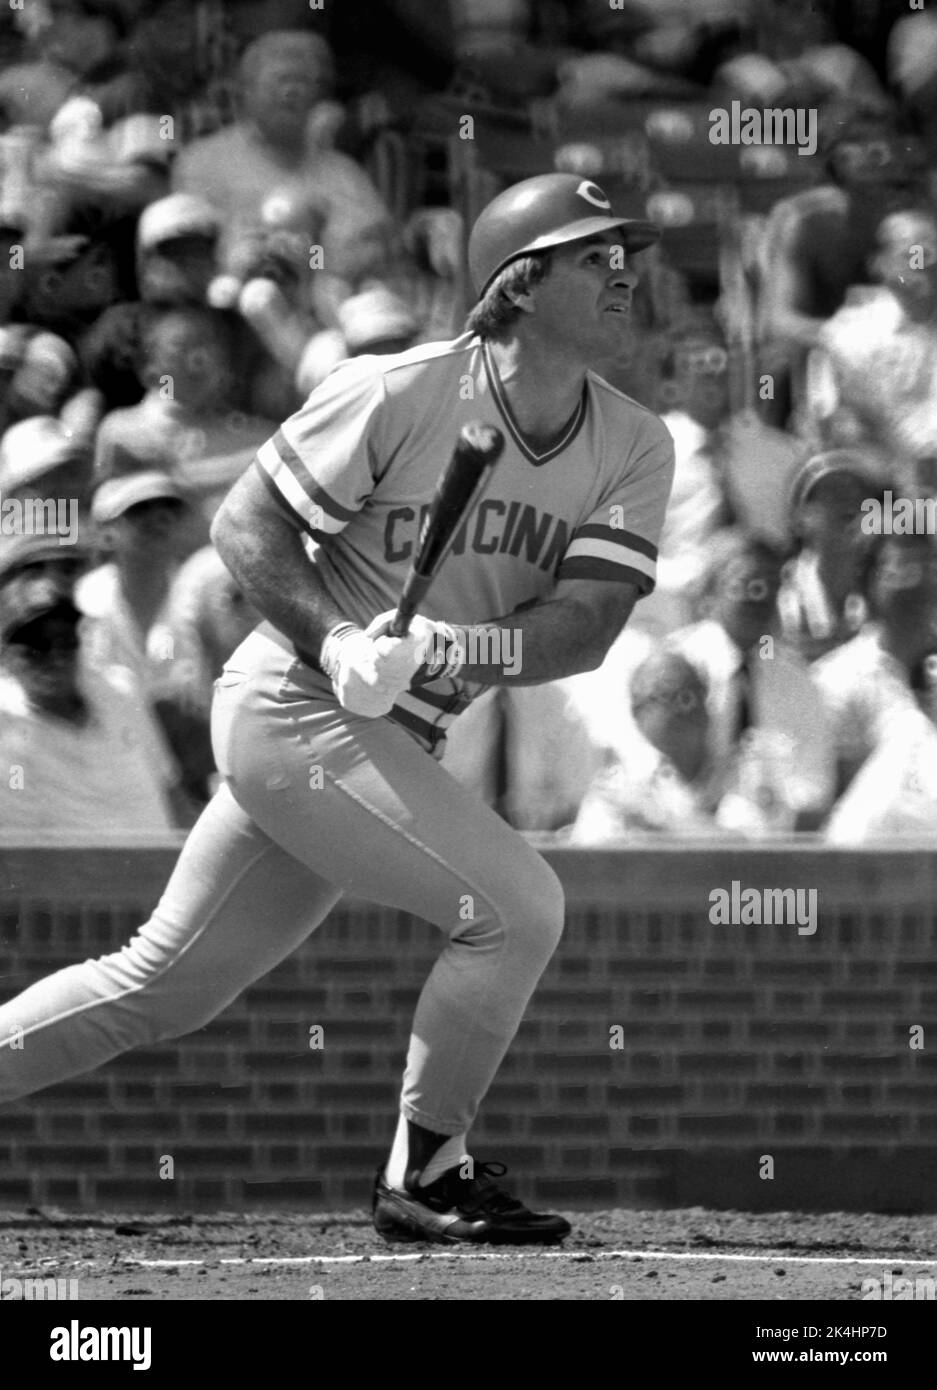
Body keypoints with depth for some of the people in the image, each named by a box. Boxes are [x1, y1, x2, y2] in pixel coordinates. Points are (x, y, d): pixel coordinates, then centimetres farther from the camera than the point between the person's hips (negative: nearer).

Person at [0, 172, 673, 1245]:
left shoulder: (634, 449, 1)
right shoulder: (397, 396, -15)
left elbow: (586, 624, -9)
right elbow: (245, 523, -10)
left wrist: (444, 648, -28)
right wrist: (338, 643, -26)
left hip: (388, 742, 7)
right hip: (294, 707, -7)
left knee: (162, 987, 13)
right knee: (517, 906, -17)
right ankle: (423, 1181, -4)